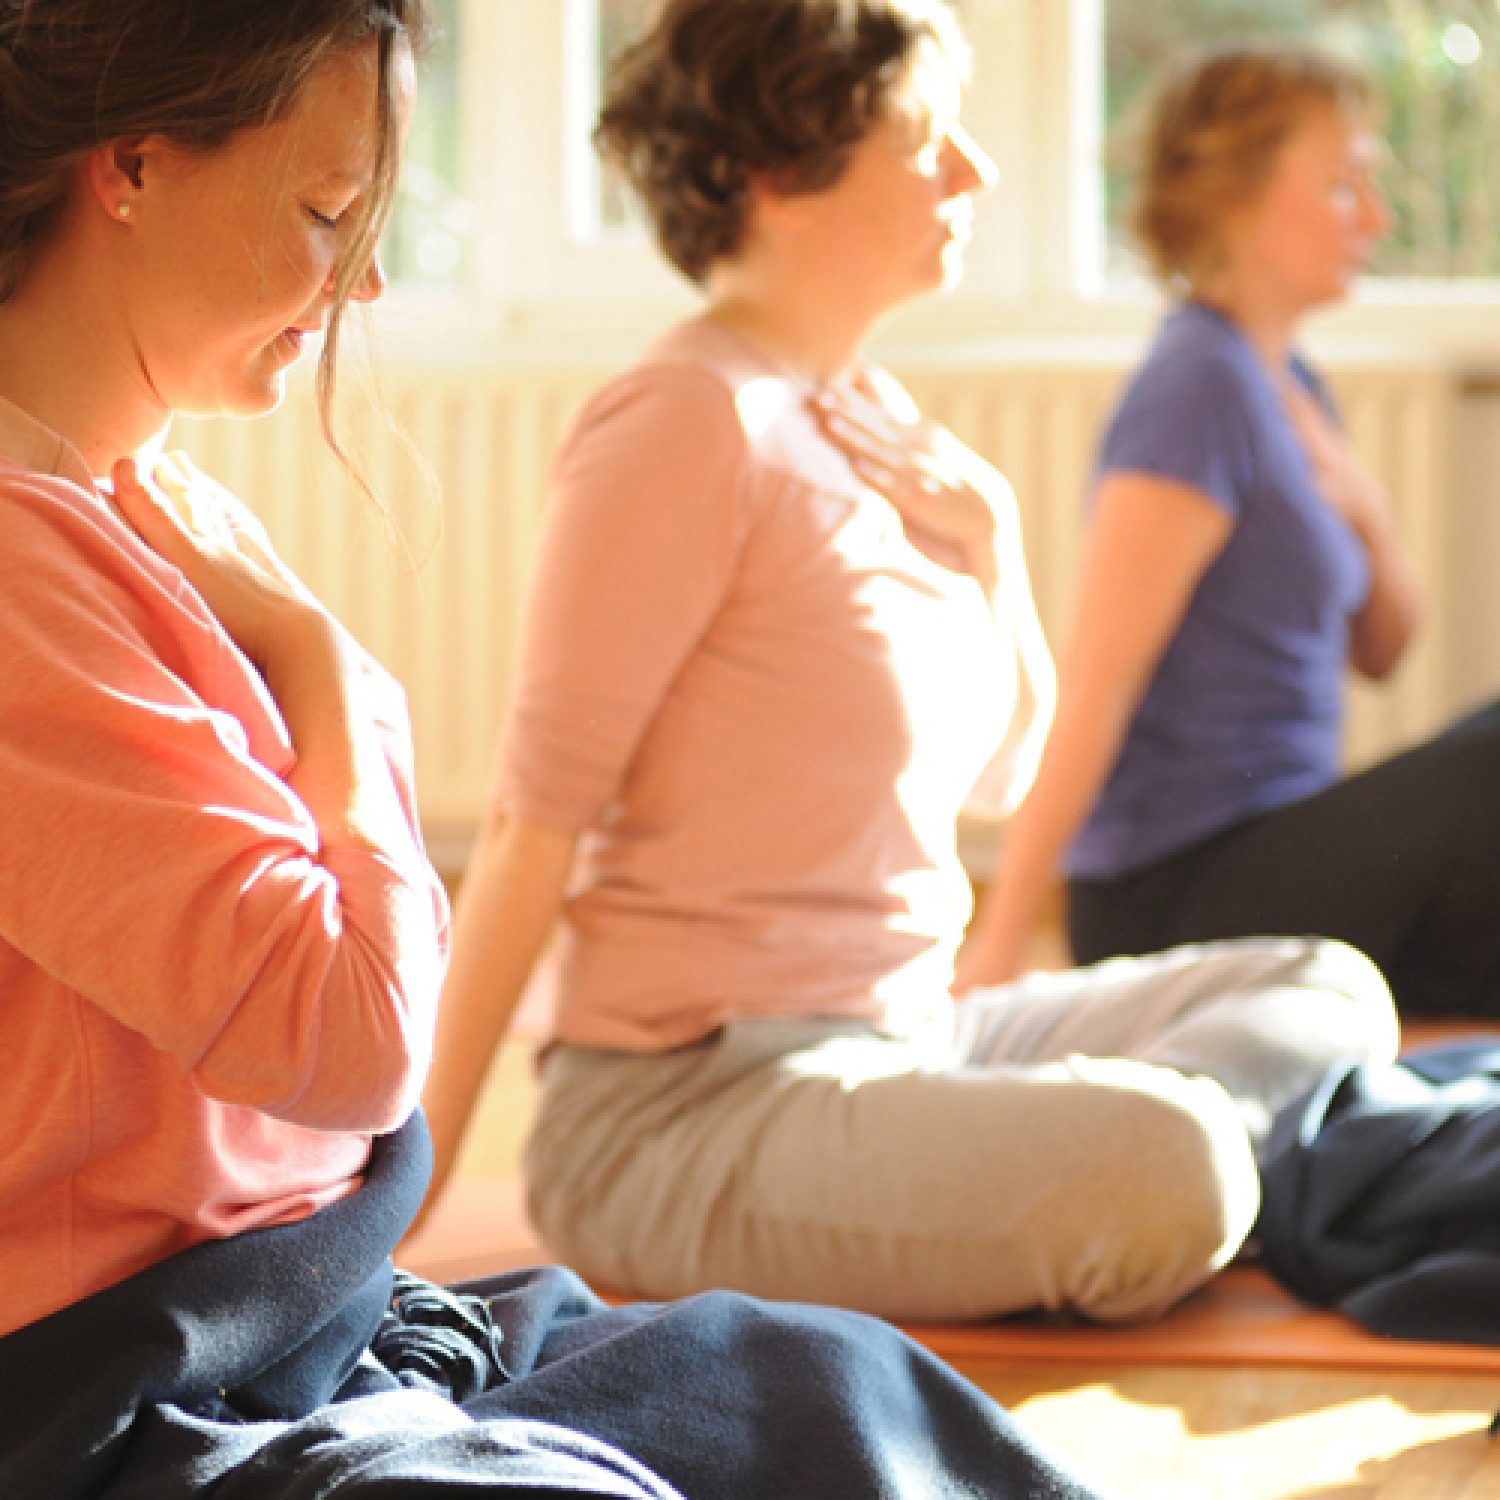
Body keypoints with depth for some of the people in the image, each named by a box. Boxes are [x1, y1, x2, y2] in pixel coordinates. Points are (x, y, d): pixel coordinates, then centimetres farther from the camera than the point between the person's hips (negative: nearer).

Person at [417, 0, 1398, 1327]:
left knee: (1329, 993, 11)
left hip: (899, 1042, 9)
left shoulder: (870, 422, 14)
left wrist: (991, 548, 4)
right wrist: (417, 1165, -13)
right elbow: (537, 820, -14)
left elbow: (1000, 771, 22)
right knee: (1164, 1172, -32)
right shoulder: (693, 423, -13)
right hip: (684, 1106, -9)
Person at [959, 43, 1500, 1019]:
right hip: (1176, 908, -9)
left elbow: (1380, 649, 18)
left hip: (1269, 854, 9)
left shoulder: (1292, 390, 13)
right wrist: (1001, 942, -23)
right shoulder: (1199, 389, -15)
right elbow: (1094, 685, -20)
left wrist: (1369, 521, -3)